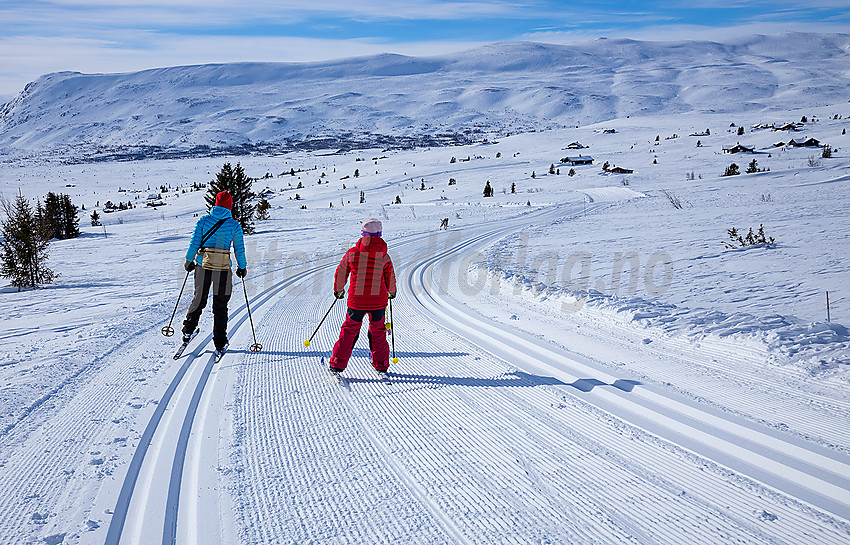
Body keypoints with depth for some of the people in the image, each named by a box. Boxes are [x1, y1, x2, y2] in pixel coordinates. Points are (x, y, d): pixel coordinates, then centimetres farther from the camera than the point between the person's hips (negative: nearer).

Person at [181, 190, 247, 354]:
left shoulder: (203, 220, 2)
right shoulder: (234, 225, -1)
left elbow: (194, 243, 2)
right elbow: (239, 250, 3)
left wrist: (189, 261, 16)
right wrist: (242, 267, 15)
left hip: (203, 266, 1)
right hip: (223, 268, -1)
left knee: (199, 300, 20)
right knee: (220, 306, 8)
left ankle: (187, 331, 22)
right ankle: (220, 343, 11)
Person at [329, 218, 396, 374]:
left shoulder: (352, 253, -5)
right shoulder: (384, 256, -2)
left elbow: (341, 274, 6)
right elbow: (390, 278, 8)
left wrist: (338, 291, 23)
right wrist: (391, 292, 29)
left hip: (356, 301, -1)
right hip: (378, 301, 1)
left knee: (349, 331, 13)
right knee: (378, 332, 19)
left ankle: (337, 364, 14)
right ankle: (381, 366, 25)